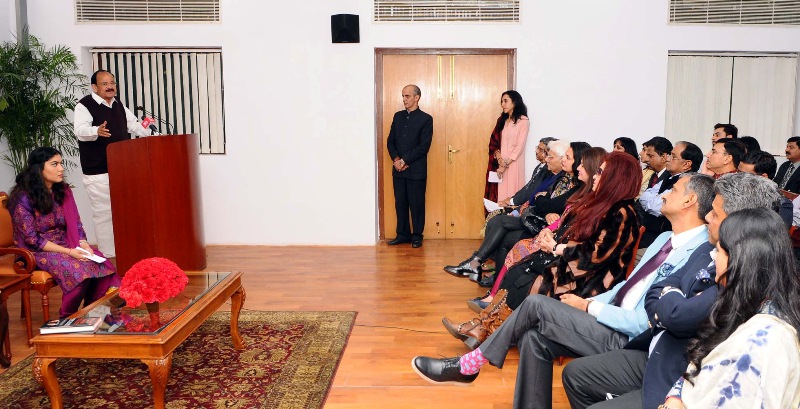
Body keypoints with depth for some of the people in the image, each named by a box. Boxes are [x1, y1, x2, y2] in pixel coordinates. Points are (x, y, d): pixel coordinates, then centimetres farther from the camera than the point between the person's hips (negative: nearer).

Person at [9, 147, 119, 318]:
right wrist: (68, 252, -22)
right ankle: (67, 319, -11)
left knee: (101, 264, -22)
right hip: (37, 252, -5)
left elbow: (76, 224, 7)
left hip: (66, 244, 6)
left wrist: (84, 245, -13)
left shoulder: (63, 191, 5)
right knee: (78, 269, -31)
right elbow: (33, 239, -15)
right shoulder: (23, 198, -13)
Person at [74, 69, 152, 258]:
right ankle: (108, 256, 5)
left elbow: (134, 125, 23)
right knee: (104, 213, -4)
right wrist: (97, 131, -46)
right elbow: (80, 130, -25)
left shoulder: (119, 105, 13)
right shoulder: (85, 105, -10)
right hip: (98, 173, -7)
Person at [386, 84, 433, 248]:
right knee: (400, 203, 9)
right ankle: (402, 234, 19)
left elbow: (423, 146, -11)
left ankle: (417, 236, 13)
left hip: (416, 170, -5)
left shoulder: (426, 119, -4)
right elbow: (390, 141, 10)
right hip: (398, 169, 5)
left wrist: (404, 160, -13)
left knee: (416, 204, 2)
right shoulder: (398, 116, 13)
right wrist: (396, 159, -7)